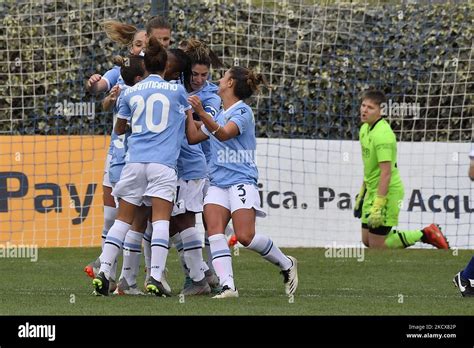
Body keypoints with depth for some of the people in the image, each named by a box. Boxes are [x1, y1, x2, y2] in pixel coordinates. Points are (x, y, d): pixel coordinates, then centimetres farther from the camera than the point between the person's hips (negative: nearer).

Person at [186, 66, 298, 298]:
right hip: (217, 182, 7)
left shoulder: (242, 112, -5)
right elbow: (193, 137, 25)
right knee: (214, 231, -16)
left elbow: (224, 133, -23)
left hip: (241, 181, -7)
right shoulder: (218, 115, 20)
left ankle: (286, 264, 8)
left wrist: (201, 113, -33)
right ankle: (227, 286, -23)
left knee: (246, 237, -17)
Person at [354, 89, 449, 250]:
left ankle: (425, 235, 6)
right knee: (367, 241, 11)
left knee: (377, 245, -6)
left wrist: (378, 206, -28)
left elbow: (386, 173, -26)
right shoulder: (365, 128, 7)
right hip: (371, 190, 9)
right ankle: (426, 234, 18)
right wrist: (362, 194, 23)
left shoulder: (382, 134, -22)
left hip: (387, 192, -9)